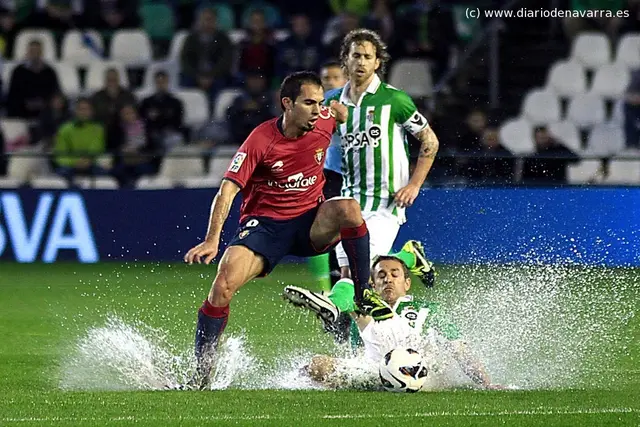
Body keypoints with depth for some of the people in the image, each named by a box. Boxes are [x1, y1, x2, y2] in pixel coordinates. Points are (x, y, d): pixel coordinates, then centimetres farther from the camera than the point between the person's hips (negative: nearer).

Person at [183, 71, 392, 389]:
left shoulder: (325, 121, -7)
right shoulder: (260, 141, -18)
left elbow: (341, 110, 19)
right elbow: (228, 189, -21)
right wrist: (212, 239, -31)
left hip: (310, 221, 3)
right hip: (263, 223, -3)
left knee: (348, 208, -30)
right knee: (224, 284, -23)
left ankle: (364, 294, -13)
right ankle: (200, 373, -11)